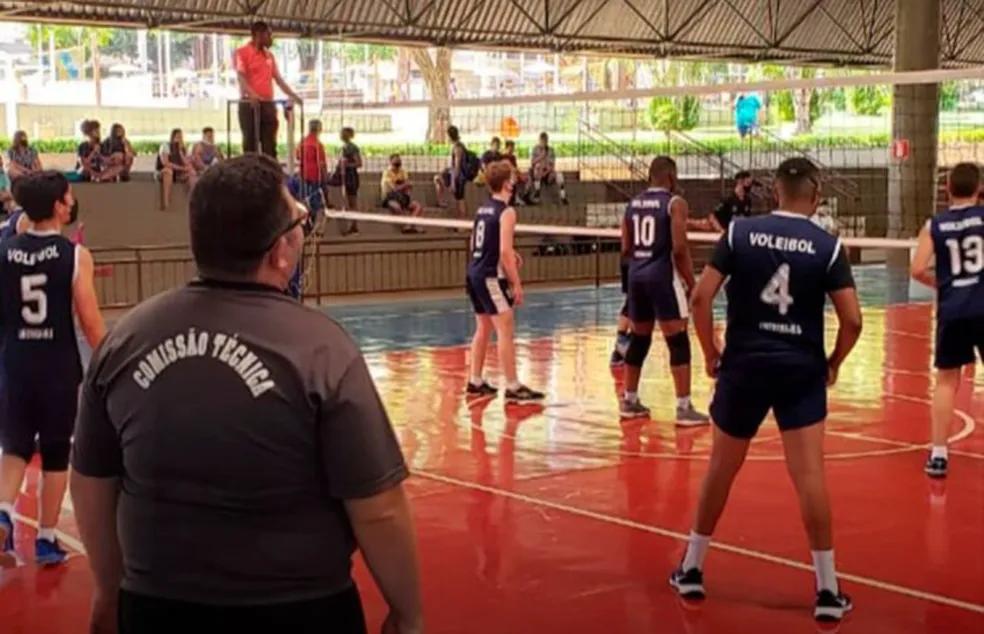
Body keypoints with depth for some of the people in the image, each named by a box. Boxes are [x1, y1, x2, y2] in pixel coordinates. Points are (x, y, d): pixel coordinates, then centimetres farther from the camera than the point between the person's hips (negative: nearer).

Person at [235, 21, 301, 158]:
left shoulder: (269, 56, 19)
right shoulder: (242, 52, -2)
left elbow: (278, 79, 20)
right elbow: (241, 77, -15)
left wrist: (292, 95, 8)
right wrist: (251, 94, -33)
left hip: (268, 104, 6)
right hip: (250, 104, -6)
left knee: (270, 145, 2)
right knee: (251, 144, -5)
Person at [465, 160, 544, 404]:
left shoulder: (483, 208, 12)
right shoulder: (506, 212, -13)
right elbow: (505, 252, -20)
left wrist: (510, 253, 15)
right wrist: (517, 284, -16)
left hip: (474, 273, 9)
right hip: (491, 277, -9)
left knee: (483, 329, 17)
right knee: (506, 331, -7)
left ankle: (475, 382, 23)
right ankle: (513, 388, -7)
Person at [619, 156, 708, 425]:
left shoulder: (633, 204, 11)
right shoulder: (675, 203, -8)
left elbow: (626, 249, 12)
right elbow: (679, 248, -16)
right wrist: (691, 283, -8)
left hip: (636, 275, 7)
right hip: (663, 275, -7)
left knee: (639, 338, 16)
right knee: (678, 342, -3)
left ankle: (629, 401, 22)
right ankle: (684, 407, -4)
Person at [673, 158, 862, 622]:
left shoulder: (740, 232, -2)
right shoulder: (828, 245, -3)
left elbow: (701, 297, -6)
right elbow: (852, 320, -6)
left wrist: (711, 354, 5)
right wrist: (833, 363, 10)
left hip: (744, 366, 1)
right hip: (802, 370, -1)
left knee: (722, 468, 15)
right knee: (809, 475, -1)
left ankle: (692, 570, 25)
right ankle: (827, 590, 3)